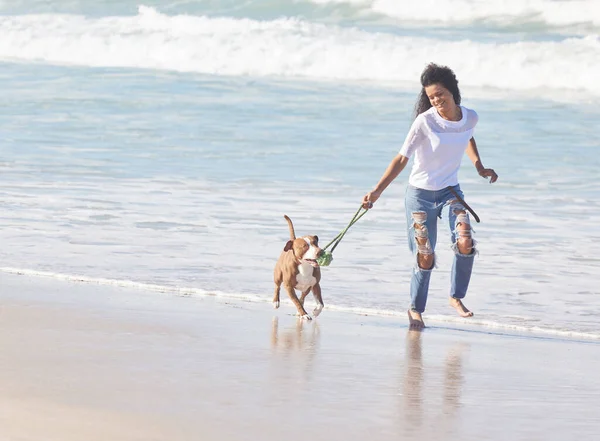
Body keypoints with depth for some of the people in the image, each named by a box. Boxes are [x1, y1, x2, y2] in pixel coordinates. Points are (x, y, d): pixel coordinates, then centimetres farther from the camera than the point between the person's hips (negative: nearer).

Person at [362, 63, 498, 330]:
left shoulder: (470, 118, -5)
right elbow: (402, 159, -17)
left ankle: (456, 297, 3)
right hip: (421, 194, -3)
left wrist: (479, 167, 10)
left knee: (465, 243, -18)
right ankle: (416, 309, 21)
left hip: (451, 190, 3)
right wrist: (377, 191, -24)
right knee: (425, 258, -2)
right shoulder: (425, 122, -19)